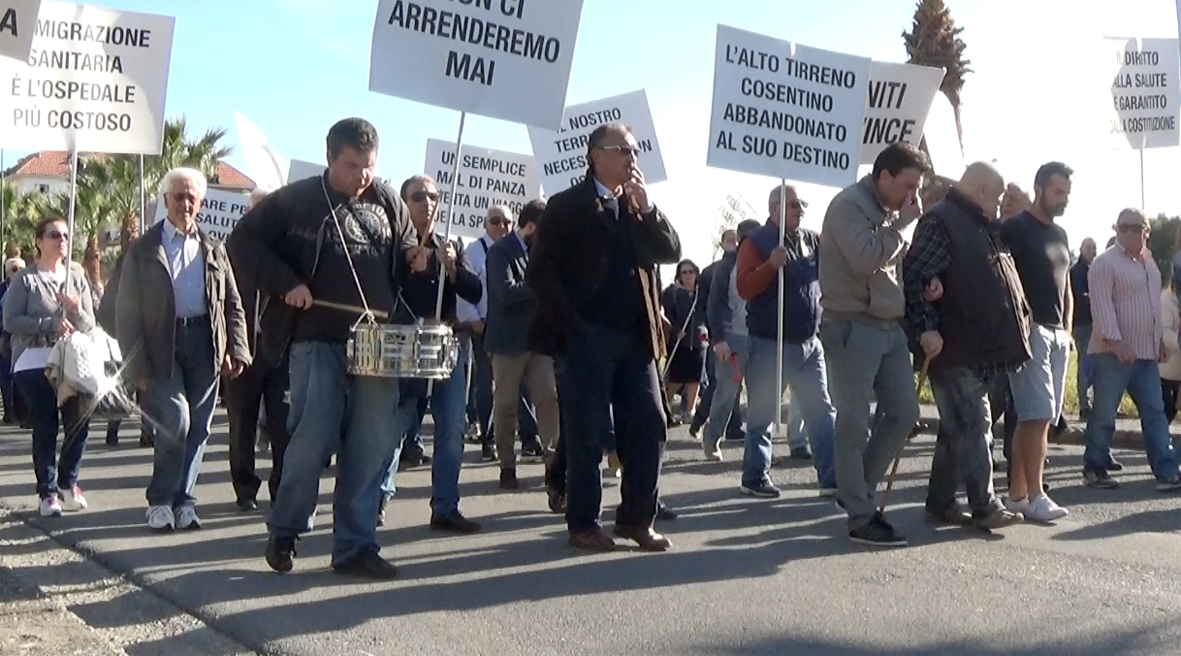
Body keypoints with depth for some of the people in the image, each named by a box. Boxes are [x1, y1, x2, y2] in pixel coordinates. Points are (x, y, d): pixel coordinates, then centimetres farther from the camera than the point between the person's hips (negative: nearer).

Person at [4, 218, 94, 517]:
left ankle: (68, 482, 21)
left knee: (79, 423, 0)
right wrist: (50, 324, -19)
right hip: (34, 363, -4)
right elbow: (11, 321, -8)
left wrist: (77, 310, -12)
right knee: (45, 427, -4)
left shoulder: (77, 278, 10)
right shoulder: (25, 279, -2)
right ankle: (47, 491, 8)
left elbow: (90, 324, 10)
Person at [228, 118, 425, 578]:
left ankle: (356, 546, 13)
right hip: (318, 341, -4)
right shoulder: (295, 201, 0)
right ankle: (284, 531, 18)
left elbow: (403, 250, 25)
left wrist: (414, 258, 1)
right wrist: (285, 283, -9)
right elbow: (244, 241, 2)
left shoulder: (388, 203, 11)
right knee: (312, 441, -6)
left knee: (373, 445, 2)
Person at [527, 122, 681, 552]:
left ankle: (636, 518, 15)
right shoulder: (566, 206, 0)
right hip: (586, 336, -5)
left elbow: (671, 252, 6)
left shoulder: (638, 207, 18)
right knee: (588, 434, -1)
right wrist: (570, 324, -12)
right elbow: (540, 271, -7)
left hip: (635, 336, 6)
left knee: (650, 427, 3)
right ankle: (583, 523, 11)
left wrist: (645, 205, -5)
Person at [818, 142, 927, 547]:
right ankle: (861, 518, 4)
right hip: (853, 327, -9)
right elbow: (866, 259, -23)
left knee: (904, 414, 9)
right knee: (854, 425, -3)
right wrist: (903, 224, -11)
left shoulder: (889, 212, 15)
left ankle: (856, 491, 24)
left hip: (890, 326, 9)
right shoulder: (849, 205, -10)